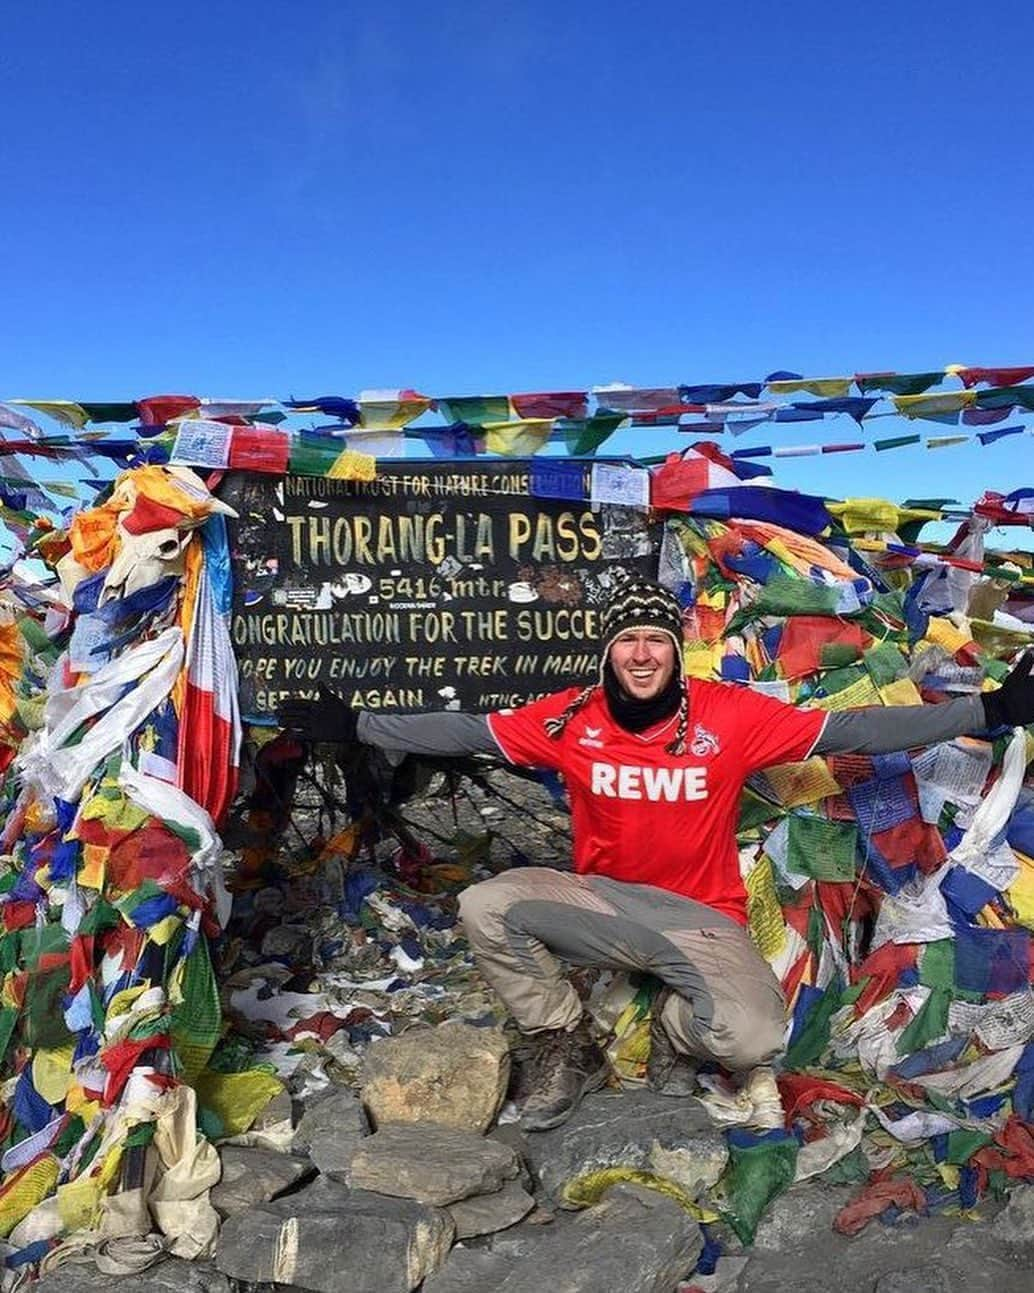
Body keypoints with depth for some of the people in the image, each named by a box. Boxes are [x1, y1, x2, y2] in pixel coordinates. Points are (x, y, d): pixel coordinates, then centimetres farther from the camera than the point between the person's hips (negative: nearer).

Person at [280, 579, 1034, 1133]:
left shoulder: (731, 714, -12)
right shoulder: (570, 718, -7)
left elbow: (852, 729, -10)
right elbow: (464, 732, -1)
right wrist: (355, 725, -3)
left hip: (700, 917, -2)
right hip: (603, 907, 2)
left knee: (755, 1038, -29)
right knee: (485, 906, -19)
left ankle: (680, 1031, 13)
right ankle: (571, 1051, 5)